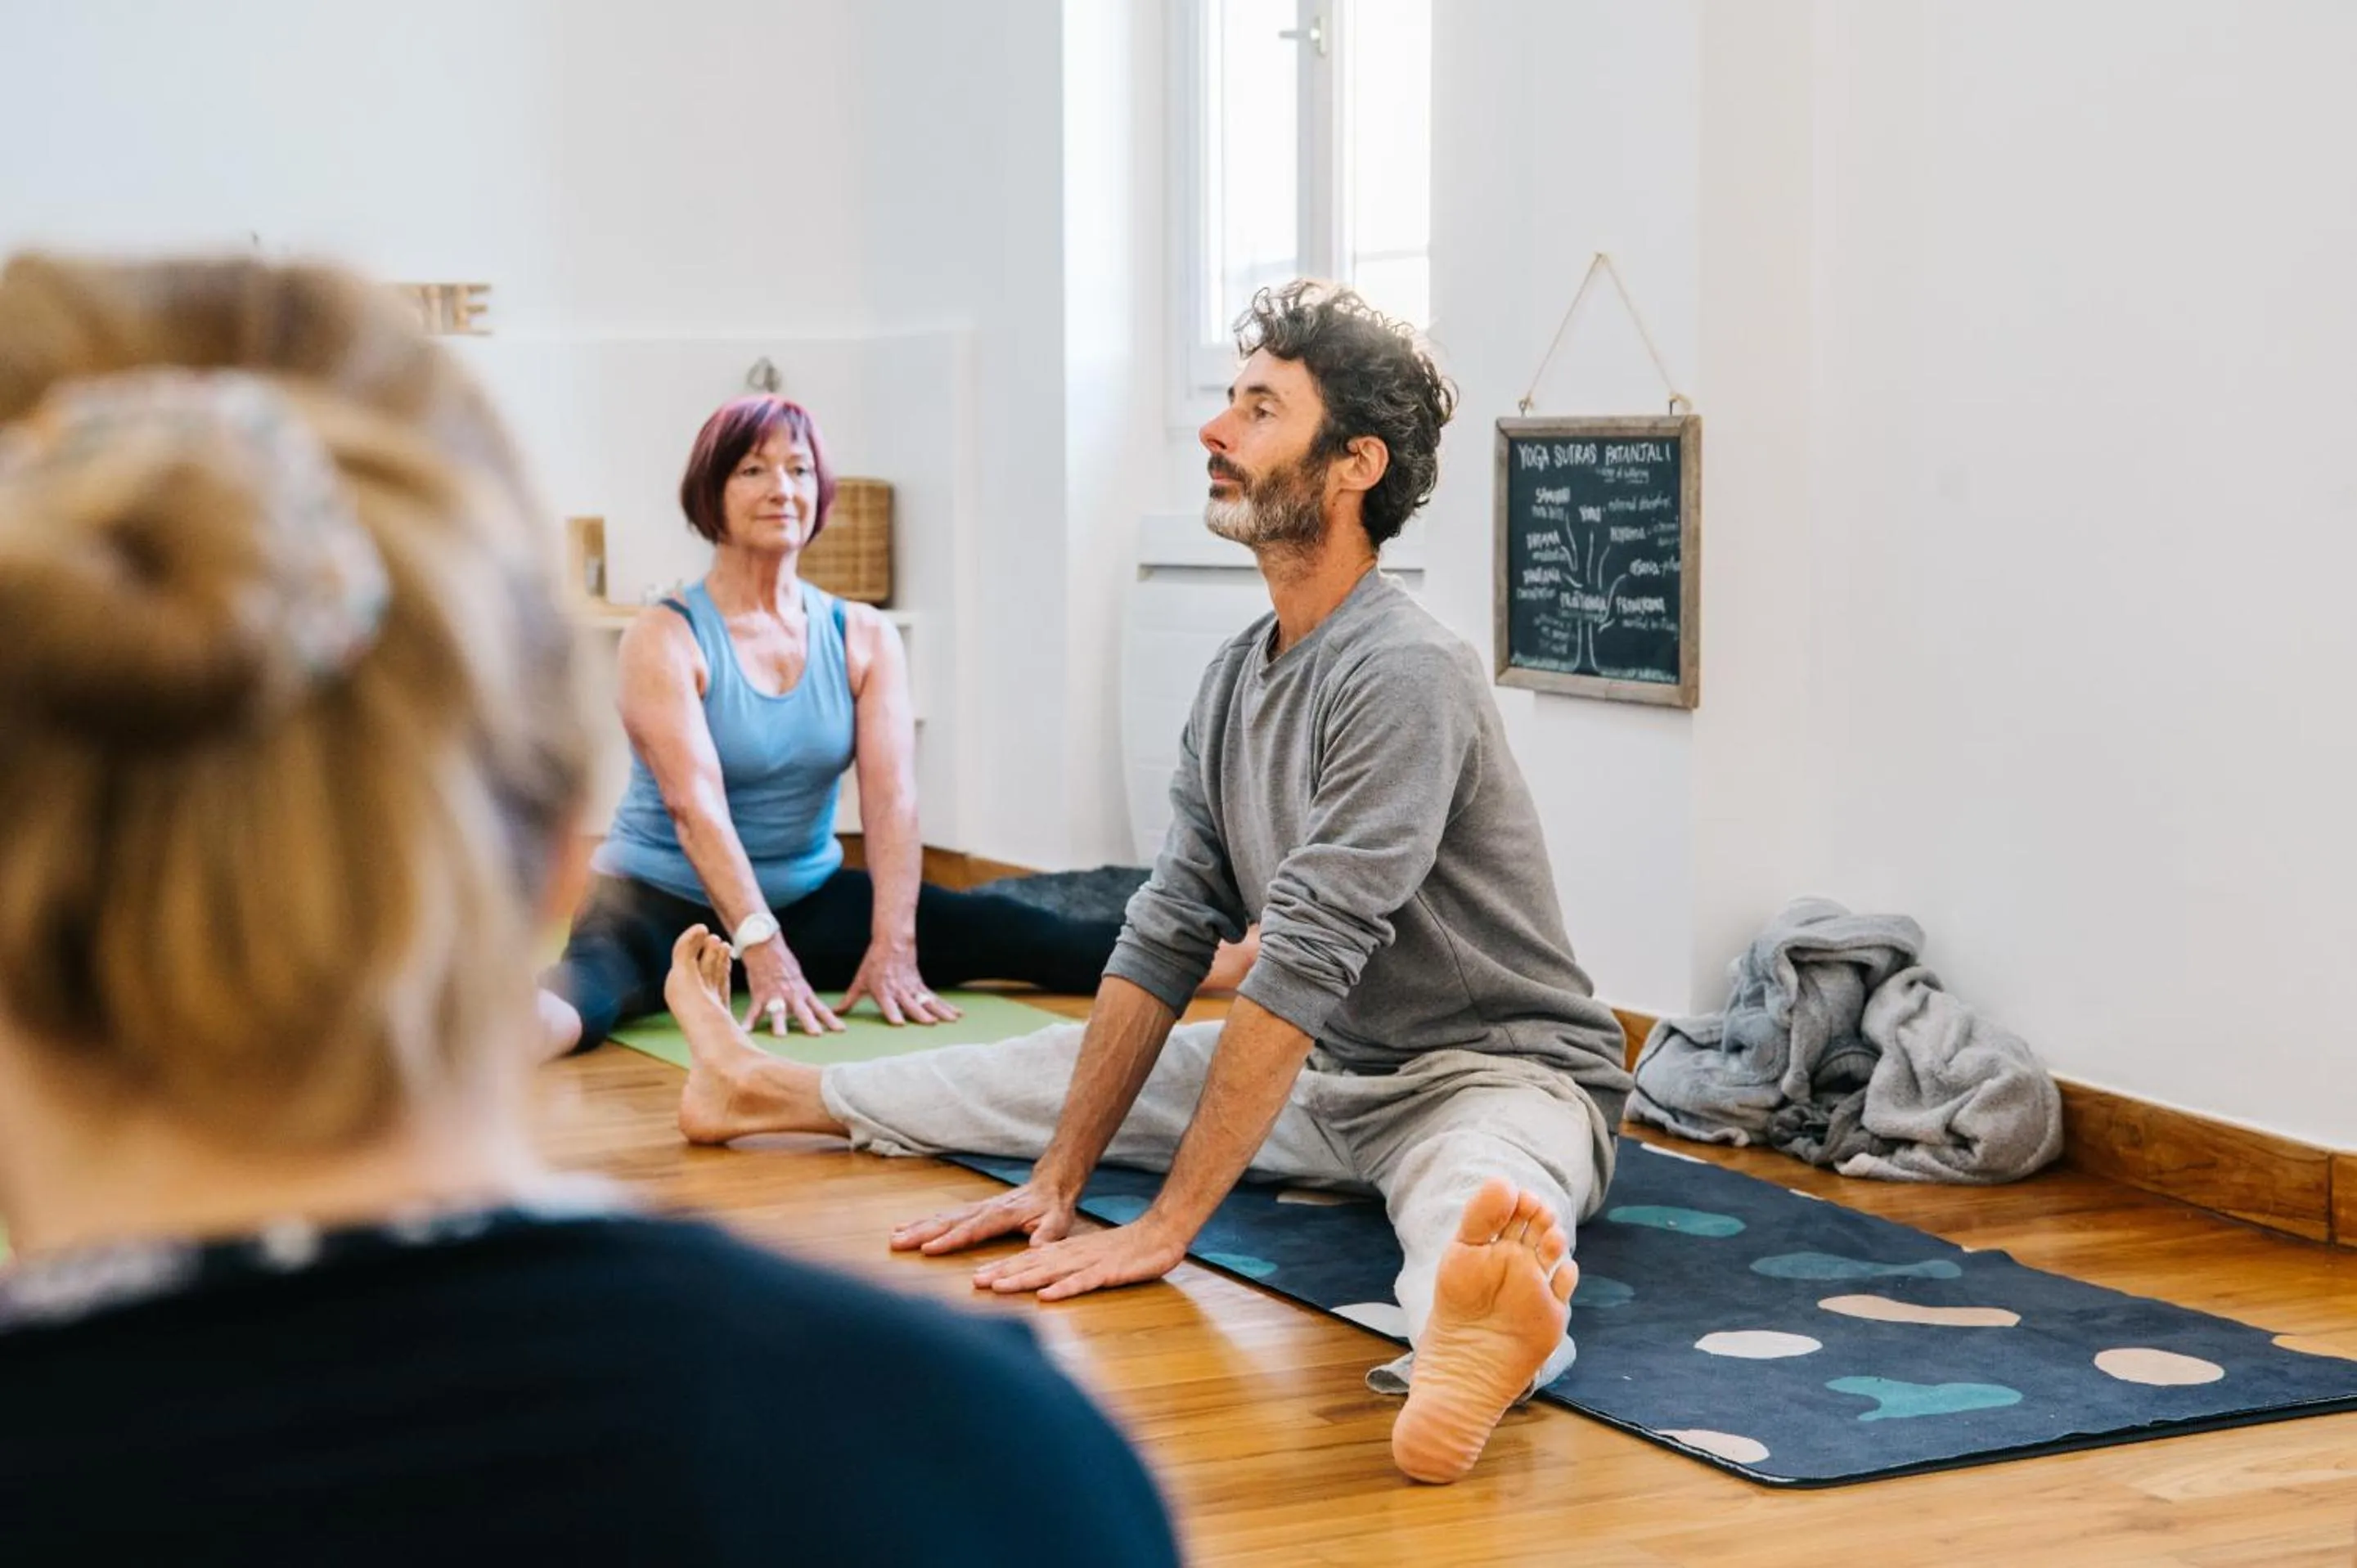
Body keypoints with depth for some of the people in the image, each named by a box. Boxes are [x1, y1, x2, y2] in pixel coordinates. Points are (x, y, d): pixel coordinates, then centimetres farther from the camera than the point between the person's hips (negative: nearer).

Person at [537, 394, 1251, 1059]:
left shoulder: (865, 638, 2)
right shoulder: (664, 640, -11)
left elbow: (892, 795, -10)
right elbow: (695, 805, -23)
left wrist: (892, 947, -24)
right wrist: (761, 951, -34)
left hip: (809, 900, 5)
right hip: (663, 904, -4)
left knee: (1000, 932, -13)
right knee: (594, 978, -38)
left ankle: (1227, 959, -20)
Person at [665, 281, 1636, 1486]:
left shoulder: (1403, 675, -23)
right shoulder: (1235, 679, 5)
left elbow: (1302, 966, -28)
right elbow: (1165, 939, 5)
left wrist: (1164, 1230, -28)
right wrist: (1056, 1179, -1)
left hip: (1498, 1073, -9)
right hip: (1326, 1072, 9)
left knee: (1474, 1189, -44)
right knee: (1064, 1067, 20)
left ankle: (1473, 1343, -79)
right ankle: (769, 1092, 42)